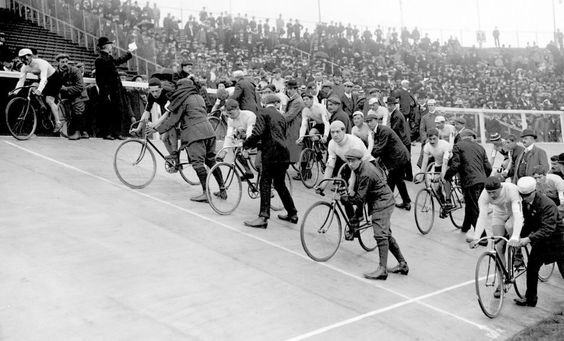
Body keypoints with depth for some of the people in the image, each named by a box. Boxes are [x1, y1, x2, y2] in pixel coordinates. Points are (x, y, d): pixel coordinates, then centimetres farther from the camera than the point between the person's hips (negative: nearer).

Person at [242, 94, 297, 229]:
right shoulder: (280, 116, 21)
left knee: (265, 184, -3)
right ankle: (292, 214, 25)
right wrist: (259, 145, 29)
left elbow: (258, 133, -15)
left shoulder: (263, 112, 0)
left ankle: (263, 217, -8)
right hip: (283, 154, 7)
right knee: (280, 184, 18)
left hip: (271, 154, -7)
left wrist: (246, 144, -1)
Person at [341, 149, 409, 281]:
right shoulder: (365, 164, 3)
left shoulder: (366, 174, -26)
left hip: (382, 204, -11)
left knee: (380, 235, -15)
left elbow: (359, 199, -24)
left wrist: (343, 198, -9)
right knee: (386, 234, 15)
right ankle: (402, 264, 23)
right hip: (383, 202, 11)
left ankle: (382, 269, -17)